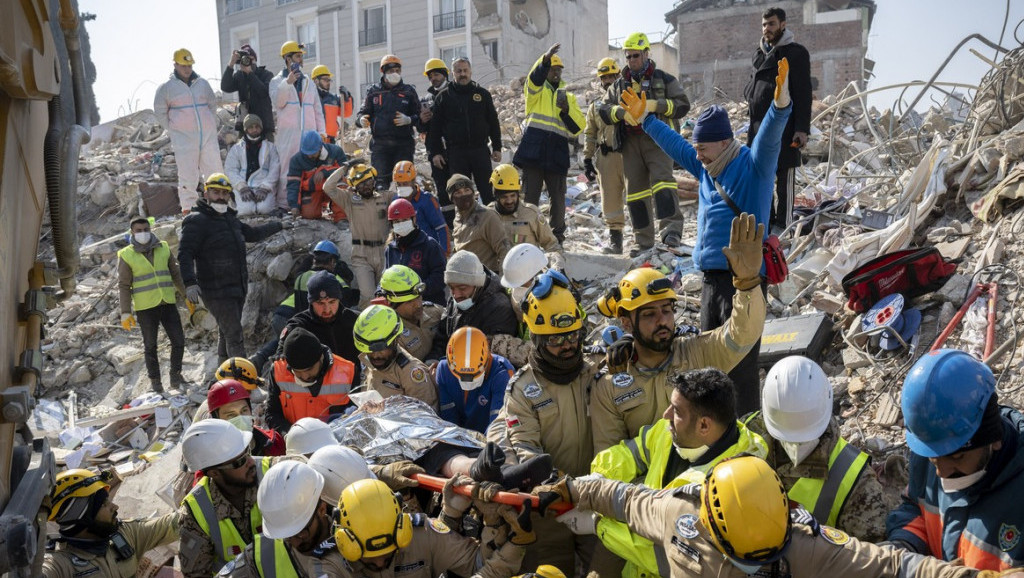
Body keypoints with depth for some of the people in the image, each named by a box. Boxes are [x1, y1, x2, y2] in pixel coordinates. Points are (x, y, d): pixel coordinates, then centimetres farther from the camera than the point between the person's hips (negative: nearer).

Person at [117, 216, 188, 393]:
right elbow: (123, 285, -1)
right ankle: (155, 380, 18)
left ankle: (175, 375, 17)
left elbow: (176, 274, 15)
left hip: (168, 304, 3)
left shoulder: (163, 248, 8)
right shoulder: (127, 255, -2)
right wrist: (125, 312, -5)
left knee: (178, 340, 1)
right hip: (145, 307, -3)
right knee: (150, 345, 7)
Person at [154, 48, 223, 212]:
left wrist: (212, 124, 11)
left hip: (208, 135, 3)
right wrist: (172, 129, 1)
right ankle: (188, 207, 4)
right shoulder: (166, 87, 2)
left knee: (215, 167, 1)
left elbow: (213, 104, 21)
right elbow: (160, 111, 8)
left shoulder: (203, 83, 11)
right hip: (183, 137, -3)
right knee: (187, 173, -3)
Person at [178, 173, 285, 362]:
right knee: (234, 336, -12)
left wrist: (279, 225, 39)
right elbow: (185, 253, -19)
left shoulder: (230, 218, 15)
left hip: (237, 288, 9)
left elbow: (252, 234, 32)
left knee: (227, 334, 18)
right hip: (217, 292, -8)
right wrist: (189, 282, -32)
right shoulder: (197, 221, -11)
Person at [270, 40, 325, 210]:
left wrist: (322, 132, 9)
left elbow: (318, 110, 19)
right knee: (286, 170, -7)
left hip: (309, 133, 4)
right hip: (287, 133, -4)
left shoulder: (308, 83, 21)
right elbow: (278, 102, -11)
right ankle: (284, 205, -6)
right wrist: (287, 83, -23)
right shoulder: (277, 81, 8)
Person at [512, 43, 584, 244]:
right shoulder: (536, 89, 11)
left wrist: (566, 109, -6)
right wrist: (546, 59, -32)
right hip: (534, 147, -3)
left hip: (557, 151, 3)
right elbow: (535, 77, -15)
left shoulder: (568, 95, 21)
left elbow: (579, 126, 11)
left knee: (558, 195, 4)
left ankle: (558, 233, 15)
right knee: (531, 193, -3)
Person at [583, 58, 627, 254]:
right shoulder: (595, 107, 18)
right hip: (606, 158, 3)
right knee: (610, 199, 2)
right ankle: (615, 240, 9)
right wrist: (587, 159, 10)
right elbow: (589, 135, 18)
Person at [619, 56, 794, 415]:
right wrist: (644, 119, 32)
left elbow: (769, 139, -26)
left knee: (740, 361, -6)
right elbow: (674, 144, 26)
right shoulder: (706, 169, 14)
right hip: (712, 277, 9)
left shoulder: (752, 166, -7)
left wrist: (781, 104, -42)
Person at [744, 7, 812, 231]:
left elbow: (803, 93, -8)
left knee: (784, 178, -5)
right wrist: (751, 95, 10)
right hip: (758, 125, 7)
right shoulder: (759, 53, 17)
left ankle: (784, 226, -2)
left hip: (784, 126, -7)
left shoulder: (796, 53, -2)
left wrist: (802, 128, -15)